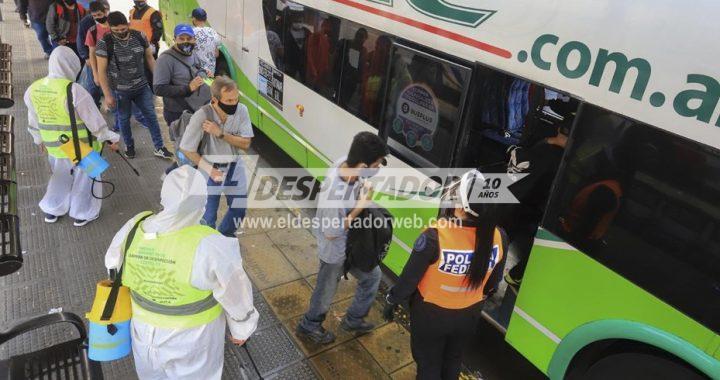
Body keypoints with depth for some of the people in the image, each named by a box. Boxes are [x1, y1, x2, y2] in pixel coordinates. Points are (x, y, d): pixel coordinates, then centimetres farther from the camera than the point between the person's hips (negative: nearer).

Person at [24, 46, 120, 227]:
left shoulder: (33, 90, -4)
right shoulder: (74, 91, -25)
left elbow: (34, 121, 8)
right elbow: (95, 121, -19)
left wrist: (39, 139, 24)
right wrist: (111, 138, -6)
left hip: (54, 146, 6)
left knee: (60, 176, 28)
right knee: (84, 178, 16)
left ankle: (52, 210, 40)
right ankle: (82, 214, 29)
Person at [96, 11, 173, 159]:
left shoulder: (139, 37, -7)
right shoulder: (104, 43, -15)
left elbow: (149, 58, 7)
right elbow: (101, 71, -11)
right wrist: (107, 95, -12)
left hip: (142, 87, 3)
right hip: (120, 91, -2)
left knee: (151, 116, 8)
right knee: (124, 119, 15)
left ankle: (159, 147, 20)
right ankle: (129, 146, 36)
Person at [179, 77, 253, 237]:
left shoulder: (241, 110, -18)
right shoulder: (202, 116, -27)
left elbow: (246, 144, -16)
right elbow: (186, 149, -18)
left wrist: (221, 133, -27)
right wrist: (209, 169, -22)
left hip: (235, 166, 4)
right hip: (210, 167, -3)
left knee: (239, 209, 15)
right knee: (208, 215, 7)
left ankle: (225, 234, 44)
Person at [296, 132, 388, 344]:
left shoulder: (345, 163, -19)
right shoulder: (335, 195, -42)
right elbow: (332, 233, -26)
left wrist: (364, 192, -11)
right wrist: (361, 206, -27)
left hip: (352, 242, 8)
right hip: (335, 250, -8)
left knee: (372, 276, 25)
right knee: (327, 291, 19)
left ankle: (353, 320, 47)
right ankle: (309, 326, 50)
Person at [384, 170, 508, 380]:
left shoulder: (435, 237, -34)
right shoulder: (498, 237, -21)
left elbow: (410, 277, -20)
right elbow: (494, 280, -3)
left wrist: (392, 301, -1)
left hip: (431, 314, -3)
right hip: (469, 314, 4)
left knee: (428, 362, 23)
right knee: (453, 358, 31)